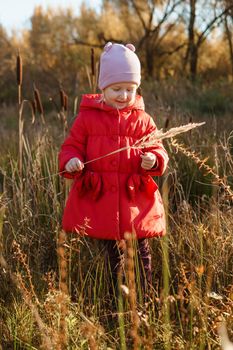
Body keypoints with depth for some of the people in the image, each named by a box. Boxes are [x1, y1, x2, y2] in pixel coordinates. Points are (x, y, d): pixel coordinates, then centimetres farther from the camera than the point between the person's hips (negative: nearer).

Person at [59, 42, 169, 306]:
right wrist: (71, 161, -19)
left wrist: (153, 160, -18)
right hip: (99, 198, 0)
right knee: (111, 253, 13)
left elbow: (157, 150, 6)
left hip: (134, 198, 1)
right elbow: (72, 146, 4)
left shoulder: (142, 120, 4)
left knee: (141, 252, 5)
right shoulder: (87, 117, 1)